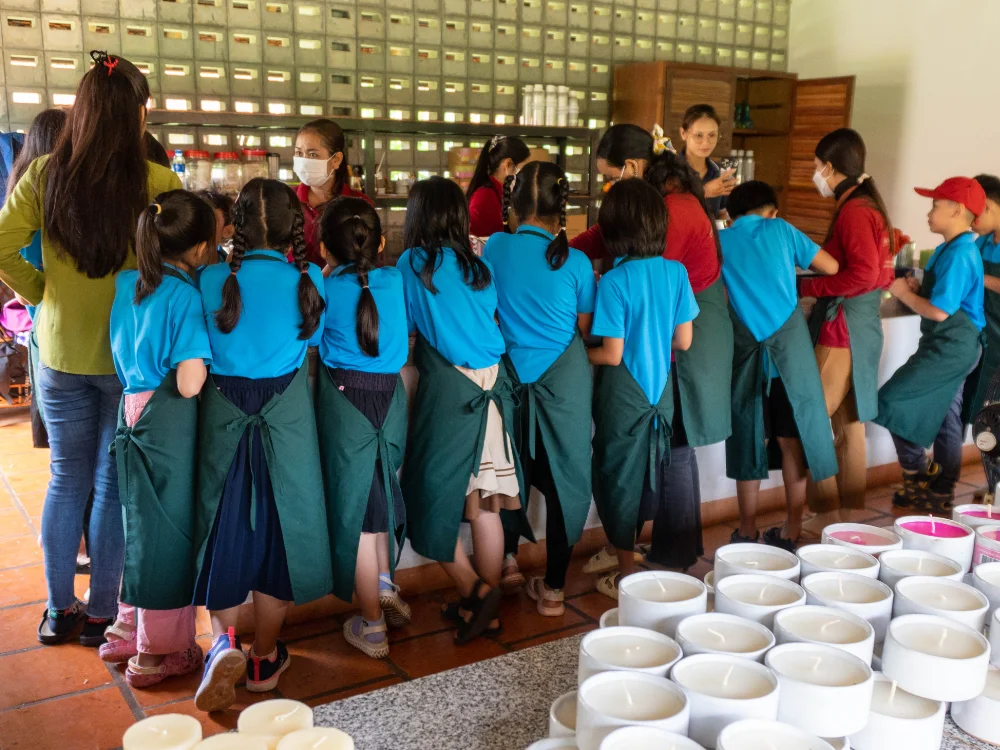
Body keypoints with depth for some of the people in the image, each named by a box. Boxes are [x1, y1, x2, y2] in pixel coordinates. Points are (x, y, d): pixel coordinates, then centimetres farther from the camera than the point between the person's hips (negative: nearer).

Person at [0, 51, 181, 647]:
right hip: (128, 352, -3)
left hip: (60, 350, 3)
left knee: (67, 479, 17)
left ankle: (60, 611, 29)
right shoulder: (156, 182, -14)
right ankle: (101, 614, 23)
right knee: (112, 484, 10)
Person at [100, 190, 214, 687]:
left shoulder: (127, 284, 4)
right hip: (170, 423, -7)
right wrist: (202, 358, -6)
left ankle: (128, 631, 35)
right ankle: (158, 654, 20)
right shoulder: (186, 296, -19)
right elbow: (190, 384, -23)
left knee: (142, 524, 21)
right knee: (170, 530, 6)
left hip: (133, 413, 7)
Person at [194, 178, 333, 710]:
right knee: (278, 525, 10)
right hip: (286, 415, 0)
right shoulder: (307, 280, -8)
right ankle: (265, 658, 21)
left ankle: (223, 639, 1)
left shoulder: (214, 279, -7)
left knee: (225, 525, 15)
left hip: (224, 412, 0)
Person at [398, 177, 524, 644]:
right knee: (484, 503, 10)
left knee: (434, 498, 8)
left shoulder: (413, 263, -2)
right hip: (492, 383, 5)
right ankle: (487, 604, 18)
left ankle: (475, 591, 5)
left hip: (447, 387, -5)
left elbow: (405, 326, 4)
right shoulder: (480, 268, 10)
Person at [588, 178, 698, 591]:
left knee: (620, 476, 9)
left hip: (623, 394, -5)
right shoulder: (676, 272, -4)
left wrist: (578, 354, 0)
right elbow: (683, 340, 0)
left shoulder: (613, 282, -19)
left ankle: (628, 574, 19)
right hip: (661, 390, 5)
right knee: (653, 473, 19)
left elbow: (611, 354, -18)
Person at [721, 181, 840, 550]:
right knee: (792, 439, 7)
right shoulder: (781, 229, 7)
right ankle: (791, 531, 15)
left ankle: (747, 531, 16)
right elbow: (831, 267, 12)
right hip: (791, 344, 0)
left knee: (749, 439, 9)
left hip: (748, 347, 0)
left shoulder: (723, 239, 8)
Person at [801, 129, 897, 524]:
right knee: (849, 424, 15)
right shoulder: (867, 204, 14)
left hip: (843, 327, -10)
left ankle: (827, 517, 0)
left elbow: (863, 274, -23)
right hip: (858, 326, 10)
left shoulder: (854, 210, -14)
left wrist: (805, 287, -16)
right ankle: (850, 515, 23)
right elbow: (876, 273, 14)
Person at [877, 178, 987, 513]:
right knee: (946, 423, 13)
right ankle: (941, 496, 22)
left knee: (892, 402, -8)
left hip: (950, 347, -10)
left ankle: (918, 480, 4)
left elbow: (939, 311, -23)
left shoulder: (957, 255, -19)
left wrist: (904, 293, -11)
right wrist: (918, 288, 2)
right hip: (955, 347, 10)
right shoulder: (959, 249, 11)